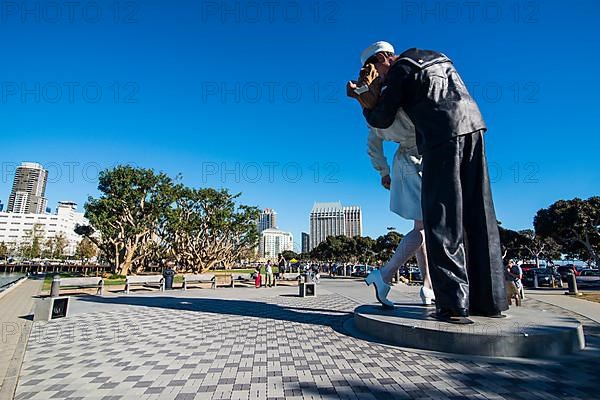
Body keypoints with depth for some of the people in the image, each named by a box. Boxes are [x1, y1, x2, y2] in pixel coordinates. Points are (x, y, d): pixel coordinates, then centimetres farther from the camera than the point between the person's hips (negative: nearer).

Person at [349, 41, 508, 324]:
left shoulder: (399, 69, 6)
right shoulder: (437, 58, 29)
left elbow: (381, 120, 4)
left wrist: (361, 98, 20)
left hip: (443, 136, -7)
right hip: (473, 126, 7)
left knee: (443, 220, -7)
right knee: (478, 217, 5)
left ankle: (454, 303, -11)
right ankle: (489, 300, 9)